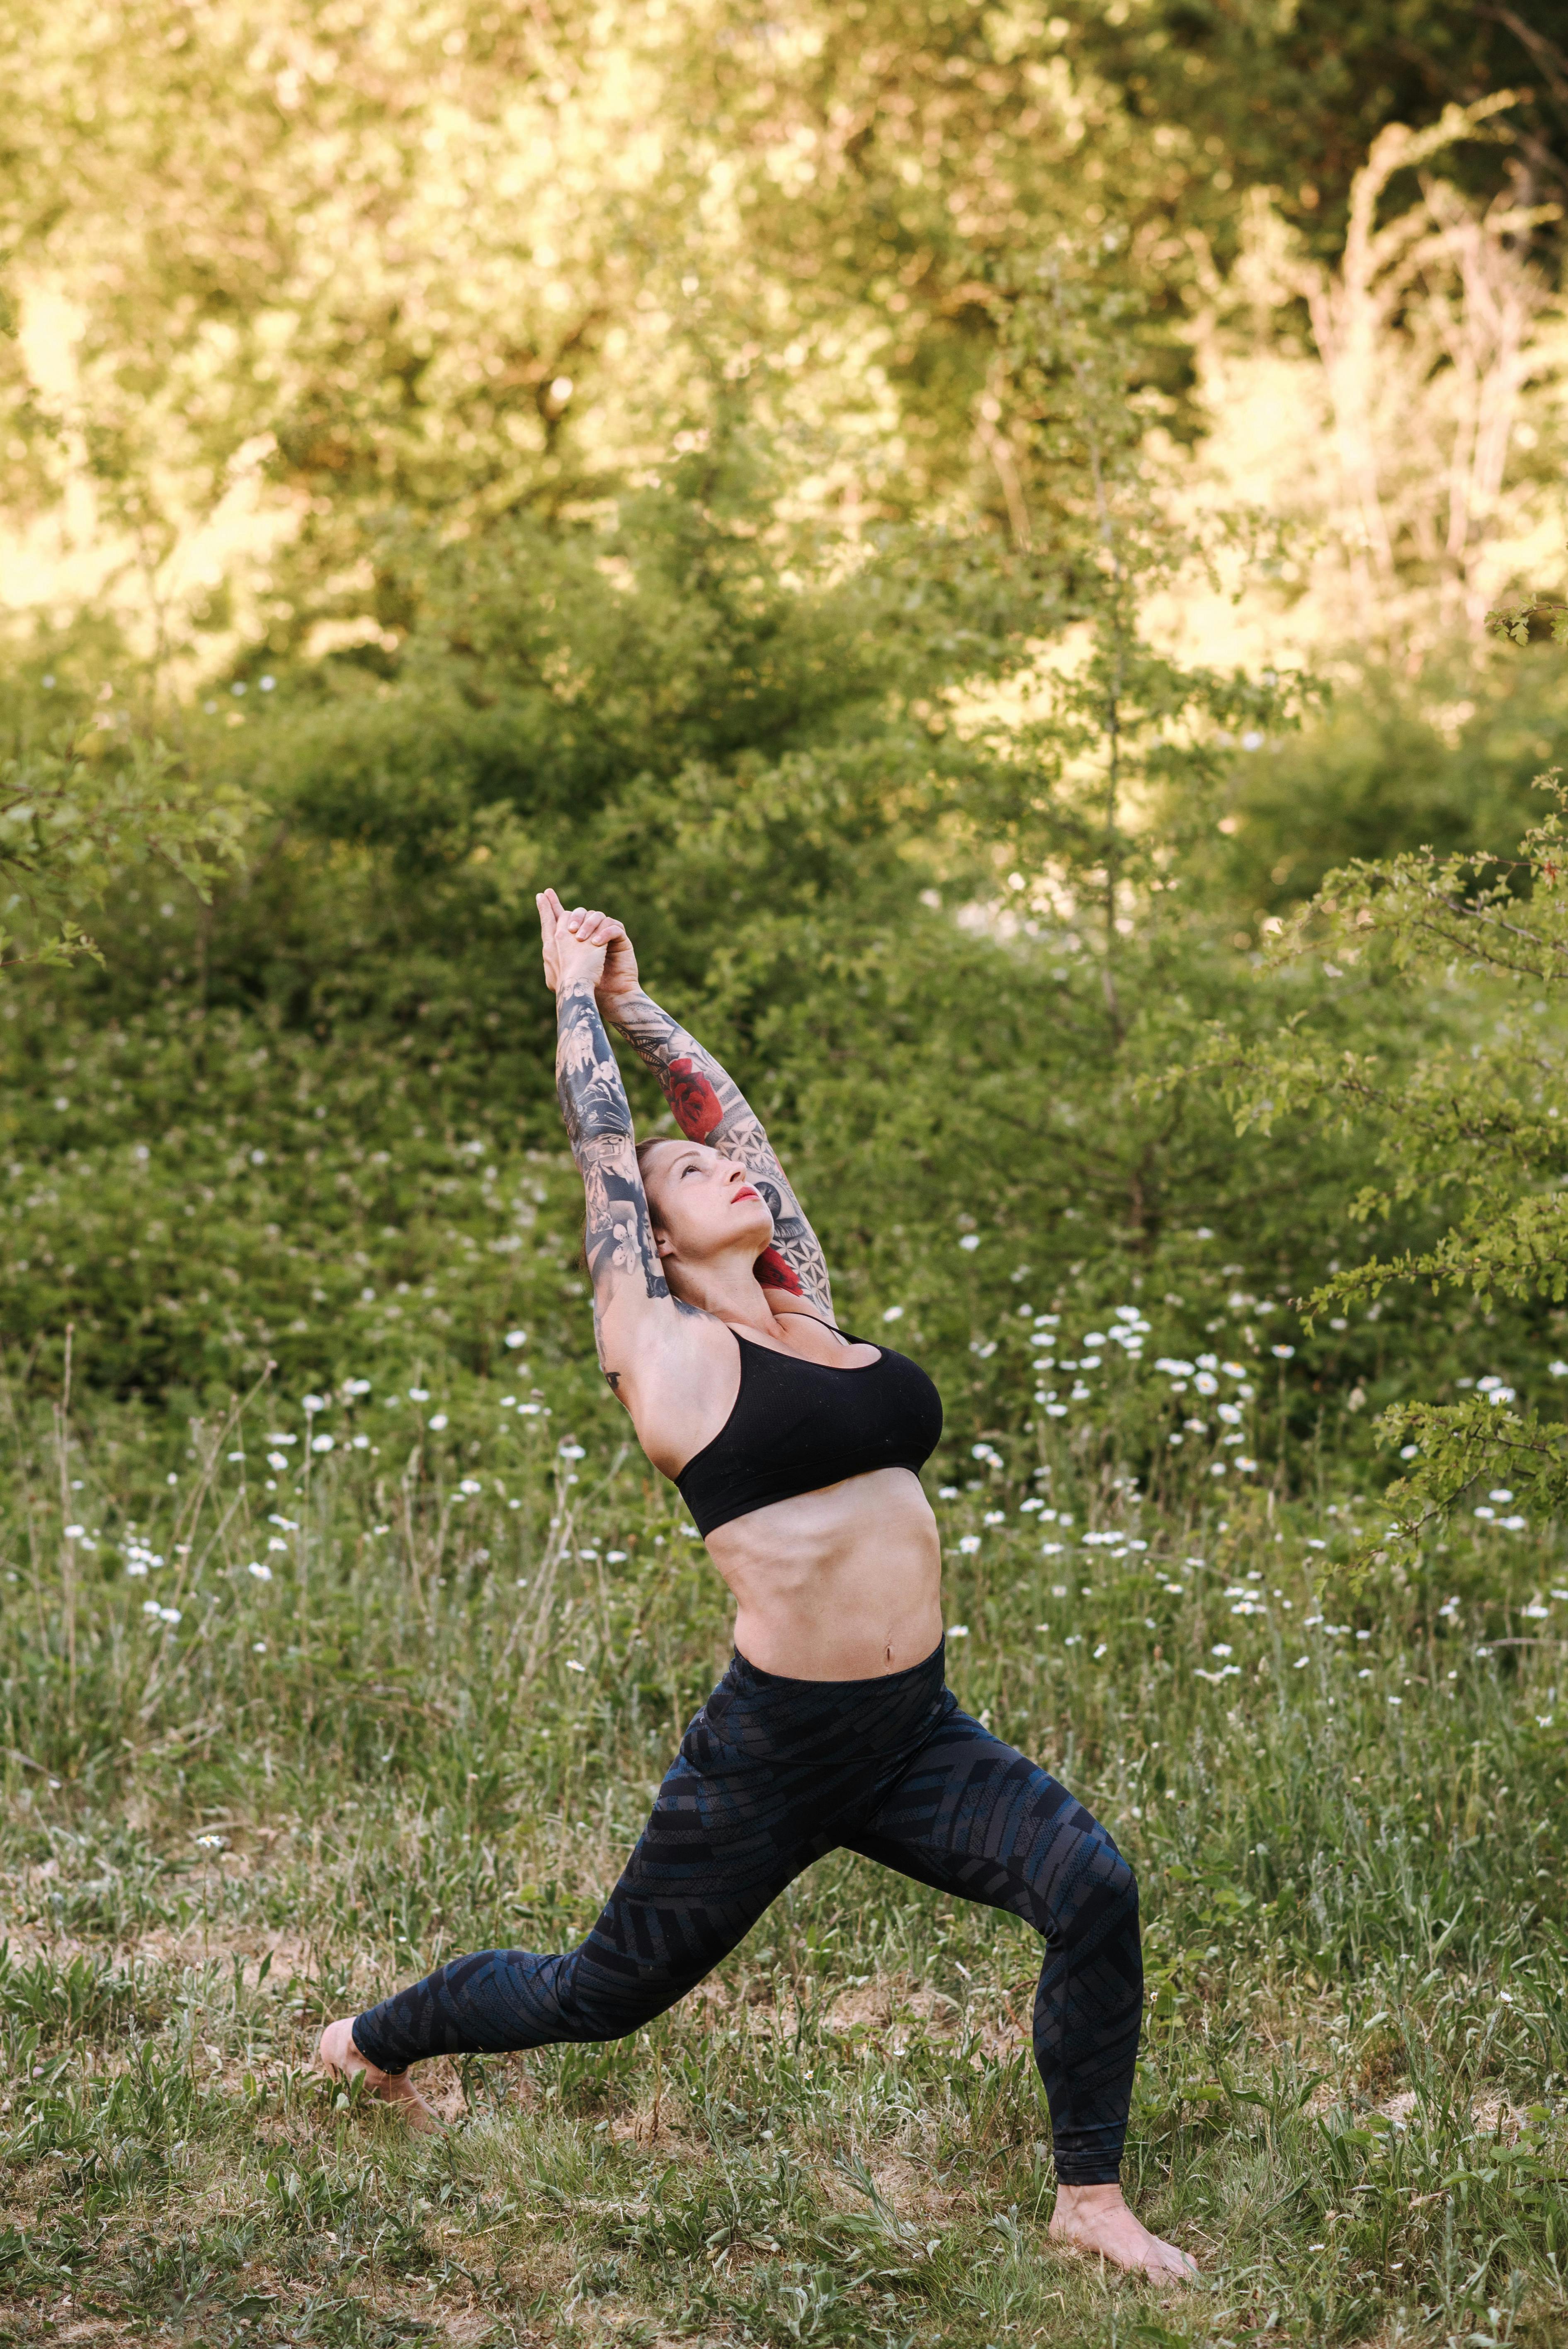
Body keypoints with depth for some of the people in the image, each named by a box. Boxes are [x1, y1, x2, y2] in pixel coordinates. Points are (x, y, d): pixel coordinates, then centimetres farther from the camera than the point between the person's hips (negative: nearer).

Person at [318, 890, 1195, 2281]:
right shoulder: (662, 1348, -5)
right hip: (772, 1751, -5)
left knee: (1092, 1884, -18)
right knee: (603, 1995, 12)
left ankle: (1092, 2201, -4)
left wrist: (638, 1000, 23)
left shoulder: (806, 1315, 10)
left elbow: (734, 1119, 15)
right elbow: (605, 1142, 2)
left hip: (918, 1737, 5)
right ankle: (376, 2035, 40)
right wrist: (578, 992, 15)